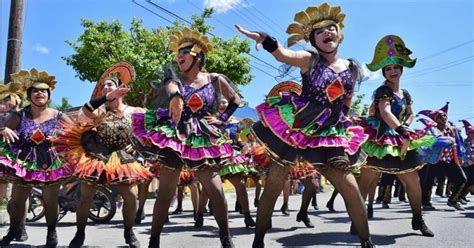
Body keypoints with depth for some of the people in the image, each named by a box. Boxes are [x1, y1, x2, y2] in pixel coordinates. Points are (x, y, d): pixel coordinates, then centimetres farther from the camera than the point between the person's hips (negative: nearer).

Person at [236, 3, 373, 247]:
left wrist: (340, 121, 11)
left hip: (329, 134, 3)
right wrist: (263, 39, -44)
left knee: (350, 186, -2)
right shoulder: (310, 59, -5)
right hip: (292, 127, -2)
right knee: (273, 184, 1)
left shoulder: (352, 68, 6)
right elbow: (281, 54, -26)